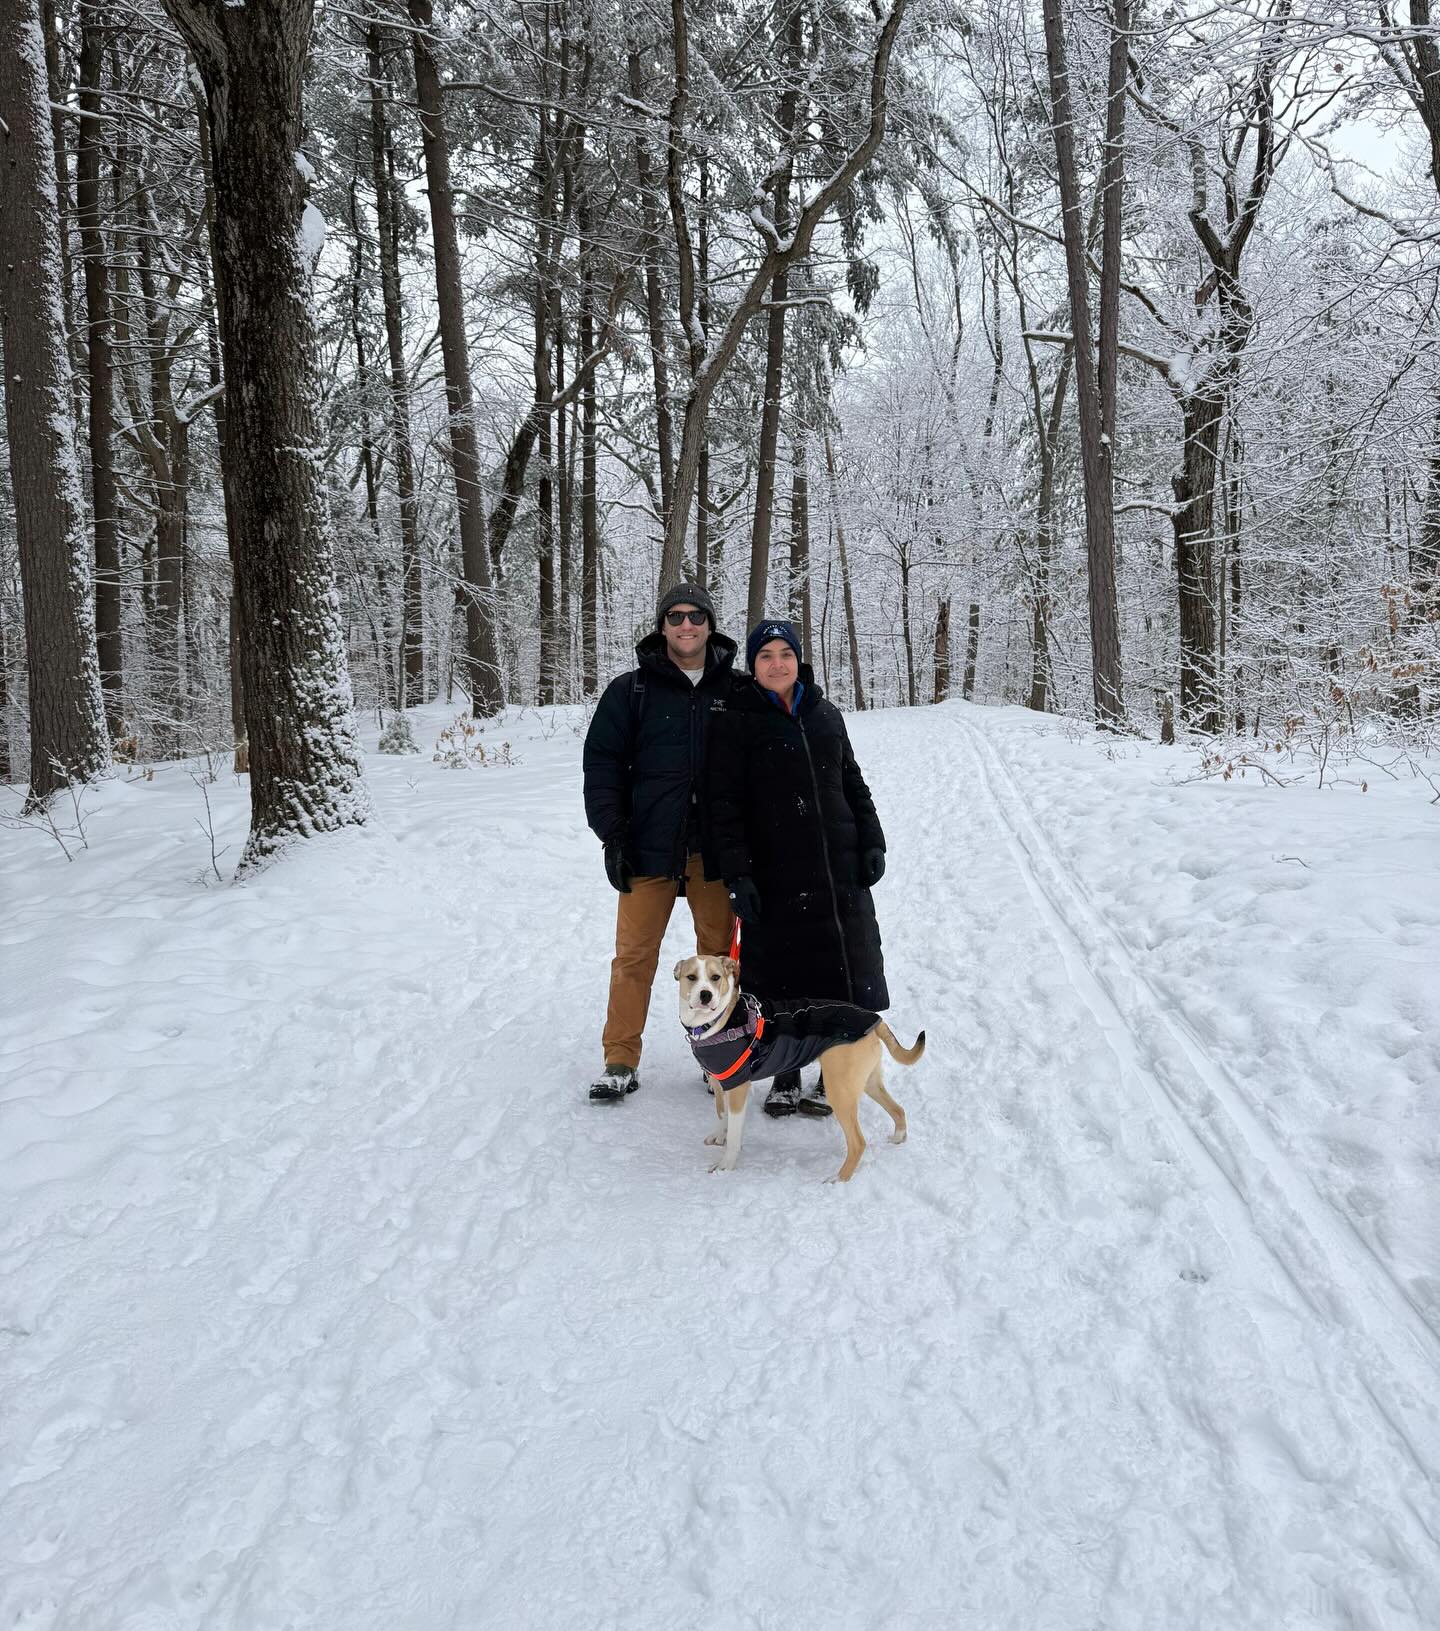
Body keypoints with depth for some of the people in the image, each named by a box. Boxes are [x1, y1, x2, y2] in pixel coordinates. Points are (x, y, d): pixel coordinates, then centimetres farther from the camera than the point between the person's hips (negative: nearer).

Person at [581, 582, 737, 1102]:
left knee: (720, 952, 8)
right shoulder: (631, 690, 3)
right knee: (635, 953, 2)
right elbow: (602, 764, 2)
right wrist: (612, 835, -6)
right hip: (649, 845, -1)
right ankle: (621, 1060, 11)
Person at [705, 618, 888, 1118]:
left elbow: (853, 785, 18)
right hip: (774, 874, -3)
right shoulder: (736, 722, -1)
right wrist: (736, 873, -12)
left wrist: (871, 843, 7)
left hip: (840, 871, 4)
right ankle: (785, 1080, 19)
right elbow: (723, 803, -5)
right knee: (781, 980, 3)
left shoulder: (826, 715, 12)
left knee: (844, 971, 5)